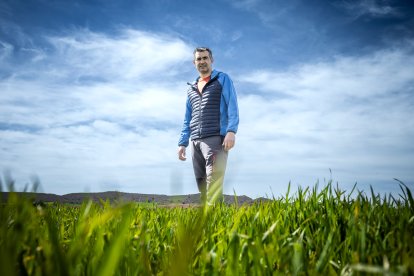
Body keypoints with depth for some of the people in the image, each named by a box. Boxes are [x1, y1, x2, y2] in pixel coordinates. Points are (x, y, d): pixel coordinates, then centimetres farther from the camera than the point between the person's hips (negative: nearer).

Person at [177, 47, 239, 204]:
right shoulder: (191, 88, 25)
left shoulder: (222, 79, 10)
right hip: (195, 142, 6)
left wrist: (231, 131, -18)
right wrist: (182, 143, 13)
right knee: (202, 184, 4)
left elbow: (232, 107, -3)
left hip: (216, 138, -5)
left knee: (213, 181, -16)